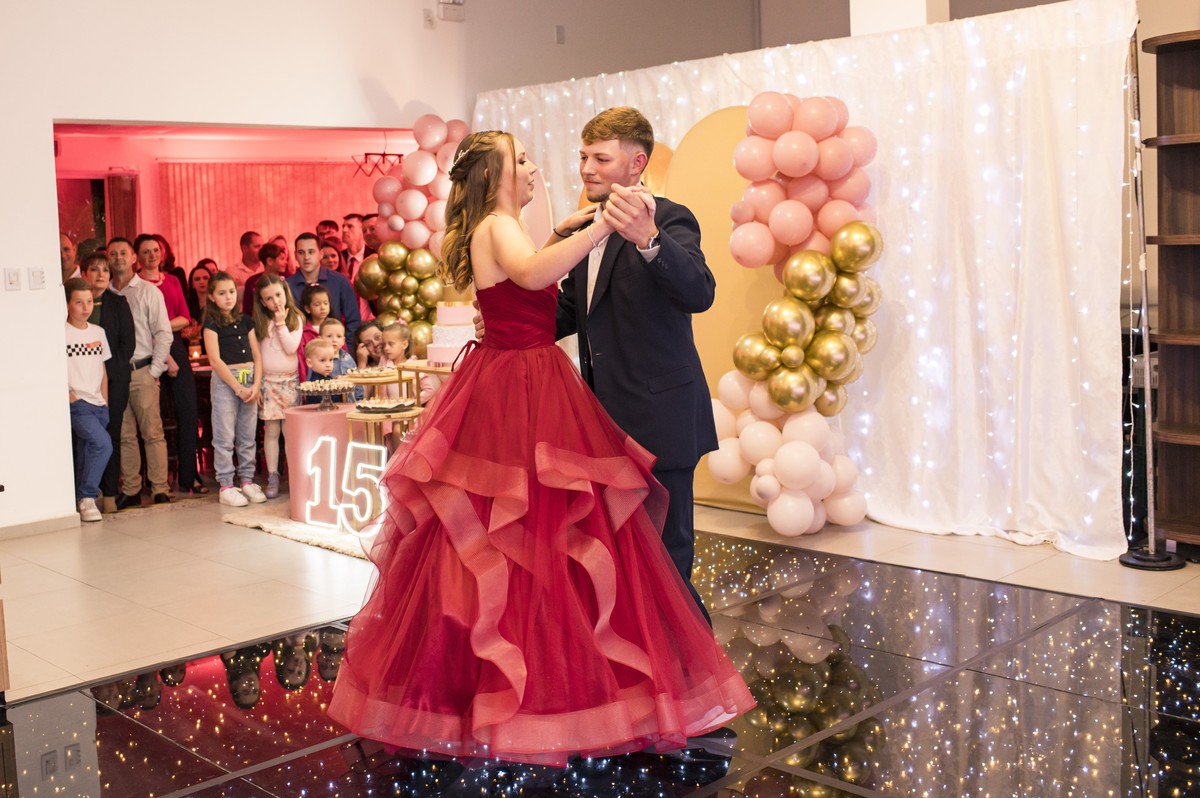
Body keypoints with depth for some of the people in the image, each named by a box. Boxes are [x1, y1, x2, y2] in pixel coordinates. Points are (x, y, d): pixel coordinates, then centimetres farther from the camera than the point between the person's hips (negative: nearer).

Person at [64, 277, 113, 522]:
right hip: (76, 403, -6)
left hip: (98, 404, 6)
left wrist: (105, 401, 12)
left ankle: (82, 499, 21)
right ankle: (87, 497, -9)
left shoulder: (98, 332, 12)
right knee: (102, 443, -22)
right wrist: (67, 394, -14)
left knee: (88, 454, 9)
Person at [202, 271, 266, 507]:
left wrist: (256, 385, -4)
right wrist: (237, 387, -13)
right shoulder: (212, 323, -2)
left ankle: (246, 480, 15)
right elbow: (215, 360, -9)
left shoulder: (245, 321, 12)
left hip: (249, 381, 5)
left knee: (247, 436, 8)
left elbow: (256, 356, 10)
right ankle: (226, 486, 1)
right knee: (225, 437, -3)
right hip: (224, 381, -5)